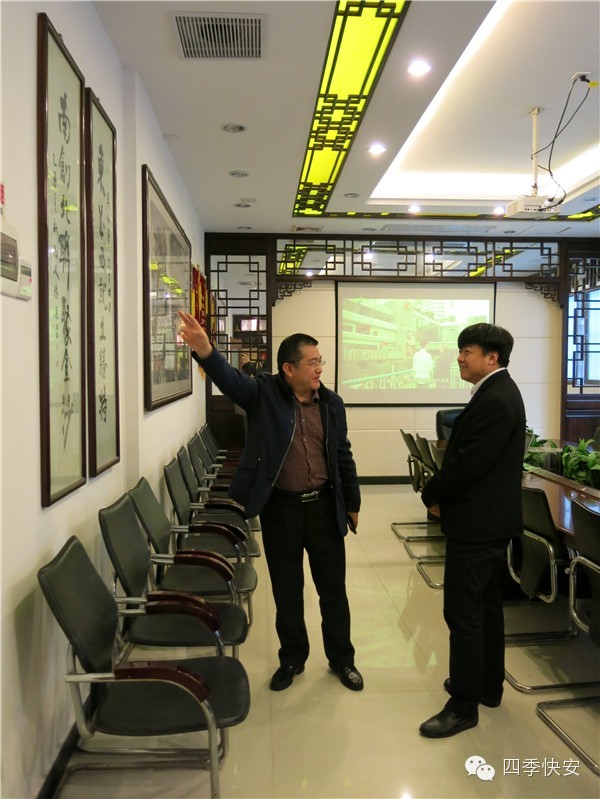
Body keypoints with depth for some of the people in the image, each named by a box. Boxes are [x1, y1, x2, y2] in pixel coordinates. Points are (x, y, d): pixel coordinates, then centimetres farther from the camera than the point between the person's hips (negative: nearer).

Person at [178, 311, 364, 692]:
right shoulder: (264, 393, -8)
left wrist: (353, 503, 13)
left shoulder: (332, 403, 1)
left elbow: (343, 457, 9)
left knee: (333, 588, 13)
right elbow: (229, 378, -29)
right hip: (279, 507, -2)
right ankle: (292, 658, 35)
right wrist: (205, 350, -49)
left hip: (324, 506, 2)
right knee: (286, 590, 13)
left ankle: (342, 658, 33)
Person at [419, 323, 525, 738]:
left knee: (463, 612, -2)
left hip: (477, 522, -11)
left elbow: (467, 463, -24)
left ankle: (464, 705, 10)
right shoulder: (498, 392, 11)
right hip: (491, 518, 11)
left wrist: (431, 494, -8)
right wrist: (443, 492, 4)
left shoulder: (494, 401, -22)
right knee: (486, 605, 20)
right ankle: (488, 684, 34)